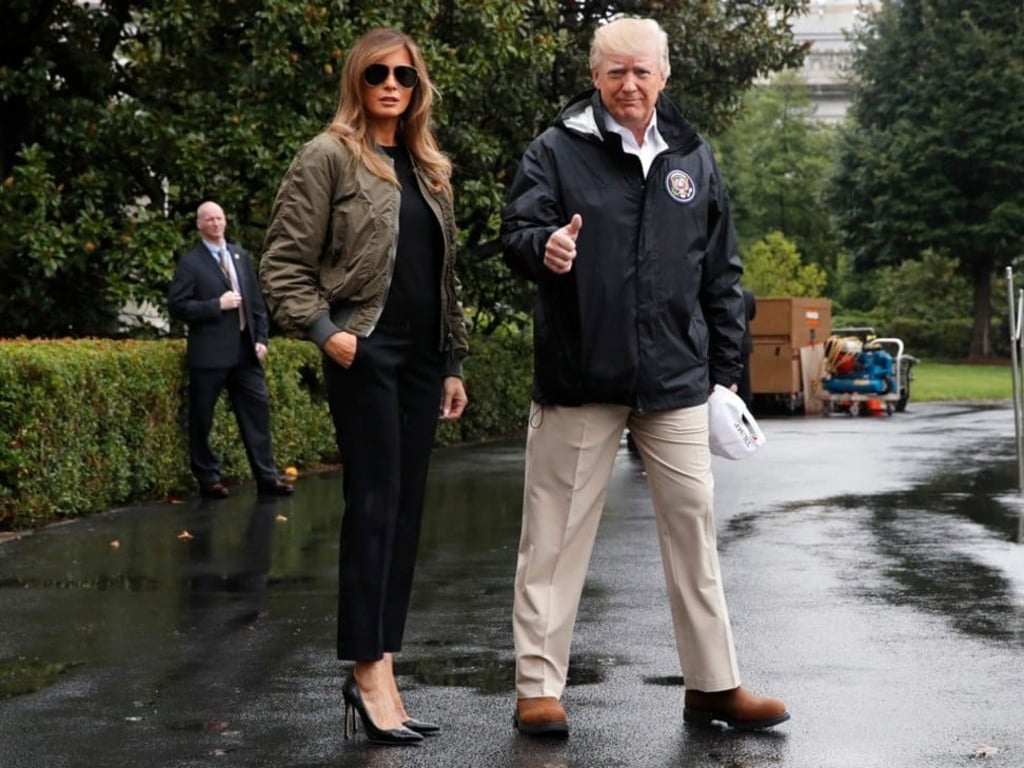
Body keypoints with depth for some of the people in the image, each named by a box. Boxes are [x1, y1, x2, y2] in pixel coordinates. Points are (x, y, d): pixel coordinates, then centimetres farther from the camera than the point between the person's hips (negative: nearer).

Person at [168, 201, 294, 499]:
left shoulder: (241, 255, 13)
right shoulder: (190, 262, -4)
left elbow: (257, 300, 15)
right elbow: (177, 306, -10)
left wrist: (261, 337, 7)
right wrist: (217, 305, -17)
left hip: (245, 349, 5)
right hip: (210, 352, -5)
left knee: (257, 410, 3)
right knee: (202, 419, 2)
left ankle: (266, 476, 8)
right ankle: (208, 478, 13)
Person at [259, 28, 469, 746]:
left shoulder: (427, 168, 18)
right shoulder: (329, 157, -3)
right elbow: (283, 261, -6)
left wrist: (453, 362, 17)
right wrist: (324, 330, -17)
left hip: (420, 357, 7)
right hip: (365, 353, -7)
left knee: (406, 511, 6)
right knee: (375, 506, -9)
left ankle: (380, 673, 11)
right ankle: (369, 672, -5)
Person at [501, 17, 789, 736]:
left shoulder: (694, 159, 11)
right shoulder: (558, 151, 0)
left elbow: (721, 274, 14)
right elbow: (516, 233, -8)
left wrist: (725, 370, 11)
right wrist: (543, 246, -33)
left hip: (675, 380, 3)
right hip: (578, 379, -3)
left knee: (694, 526, 7)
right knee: (556, 534, 2)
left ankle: (715, 684, 18)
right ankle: (539, 687, 11)